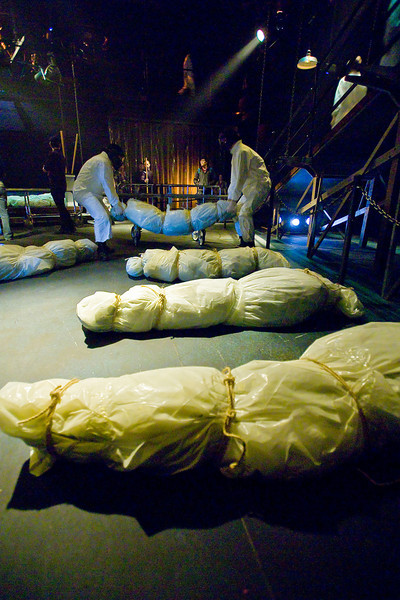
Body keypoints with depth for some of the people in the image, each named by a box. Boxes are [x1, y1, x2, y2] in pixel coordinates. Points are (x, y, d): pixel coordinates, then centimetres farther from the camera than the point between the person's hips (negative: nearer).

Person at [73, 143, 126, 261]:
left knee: (106, 217, 10)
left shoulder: (103, 161, 19)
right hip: (83, 192, -11)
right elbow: (108, 186, -19)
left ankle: (103, 246, 17)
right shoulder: (102, 162, -15)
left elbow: (109, 185, 19)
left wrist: (118, 202, 13)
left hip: (92, 192, 11)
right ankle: (101, 249, -23)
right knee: (101, 216, -24)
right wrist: (116, 205, -17)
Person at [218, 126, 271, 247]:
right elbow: (234, 178, 19)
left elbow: (241, 177, -20)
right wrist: (230, 197, 17)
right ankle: (243, 240, 14)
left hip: (259, 186, -10)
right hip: (251, 187, 10)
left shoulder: (242, 151, -15)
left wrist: (233, 199, -18)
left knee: (245, 212, -21)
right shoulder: (236, 152, 17)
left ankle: (249, 243, -16)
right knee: (236, 210, 10)